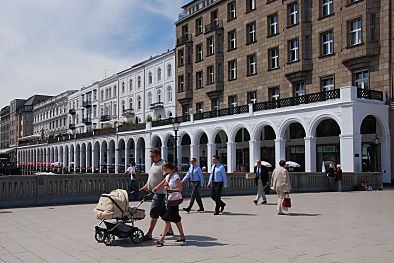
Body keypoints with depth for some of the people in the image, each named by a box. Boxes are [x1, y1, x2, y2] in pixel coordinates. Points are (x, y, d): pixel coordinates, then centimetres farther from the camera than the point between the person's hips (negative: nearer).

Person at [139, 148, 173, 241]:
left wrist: (157, 187, -29)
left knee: (154, 213, -10)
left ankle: (149, 234, -8)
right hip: (154, 192, 9)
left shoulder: (163, 165, -14)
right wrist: (145, 187, 25)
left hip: (160, 192, -9)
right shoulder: (154, 164, 17)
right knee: (163, 212, 15)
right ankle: (170, 230, 24)